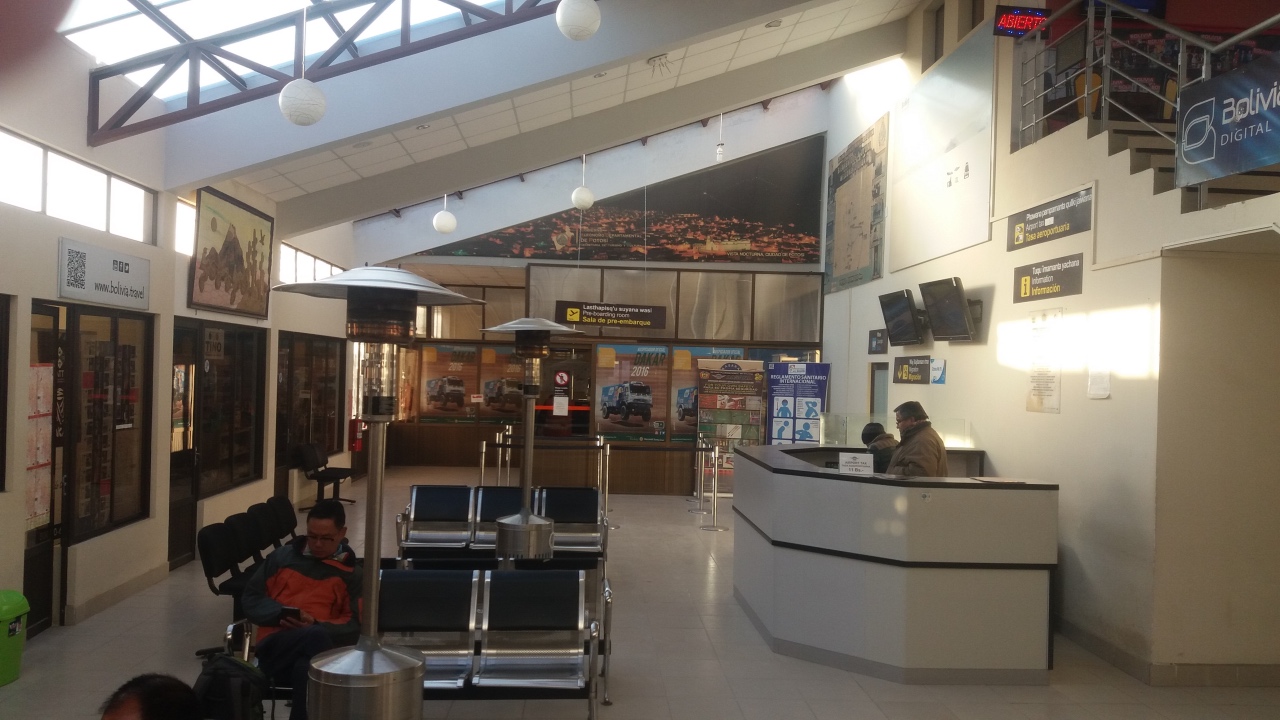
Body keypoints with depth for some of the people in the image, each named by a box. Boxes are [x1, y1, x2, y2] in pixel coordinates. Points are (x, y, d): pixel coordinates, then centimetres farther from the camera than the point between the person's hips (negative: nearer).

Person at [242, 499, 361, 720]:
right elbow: (250, 599, 17)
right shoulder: (282, 556, 17)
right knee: (317, 637, -37)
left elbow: (355, 626, 5)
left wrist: (315, 625, -13)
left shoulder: (351, 573, 13)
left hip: (317, 653, 0)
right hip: (274, 648, 0)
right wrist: (279, 614, -4)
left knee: (306, 667, -41)